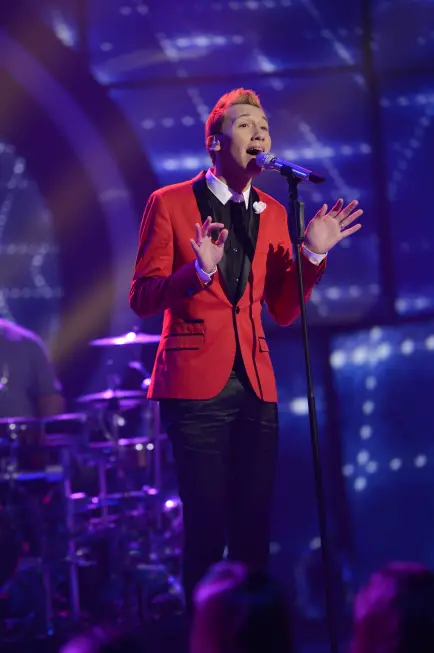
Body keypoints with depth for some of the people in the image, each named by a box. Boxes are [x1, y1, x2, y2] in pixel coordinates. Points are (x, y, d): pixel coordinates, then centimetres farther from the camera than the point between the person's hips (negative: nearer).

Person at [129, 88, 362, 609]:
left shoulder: (273, 213, 14)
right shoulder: (170, 203, 0)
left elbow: (283, 310, 13)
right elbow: (142, 299, -4)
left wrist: (312, 254, -2)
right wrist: (198, 271, -21)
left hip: (256, 388, 4)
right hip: (197, 385, -4)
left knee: (254, 531, 3)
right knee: (207, 530, -6)